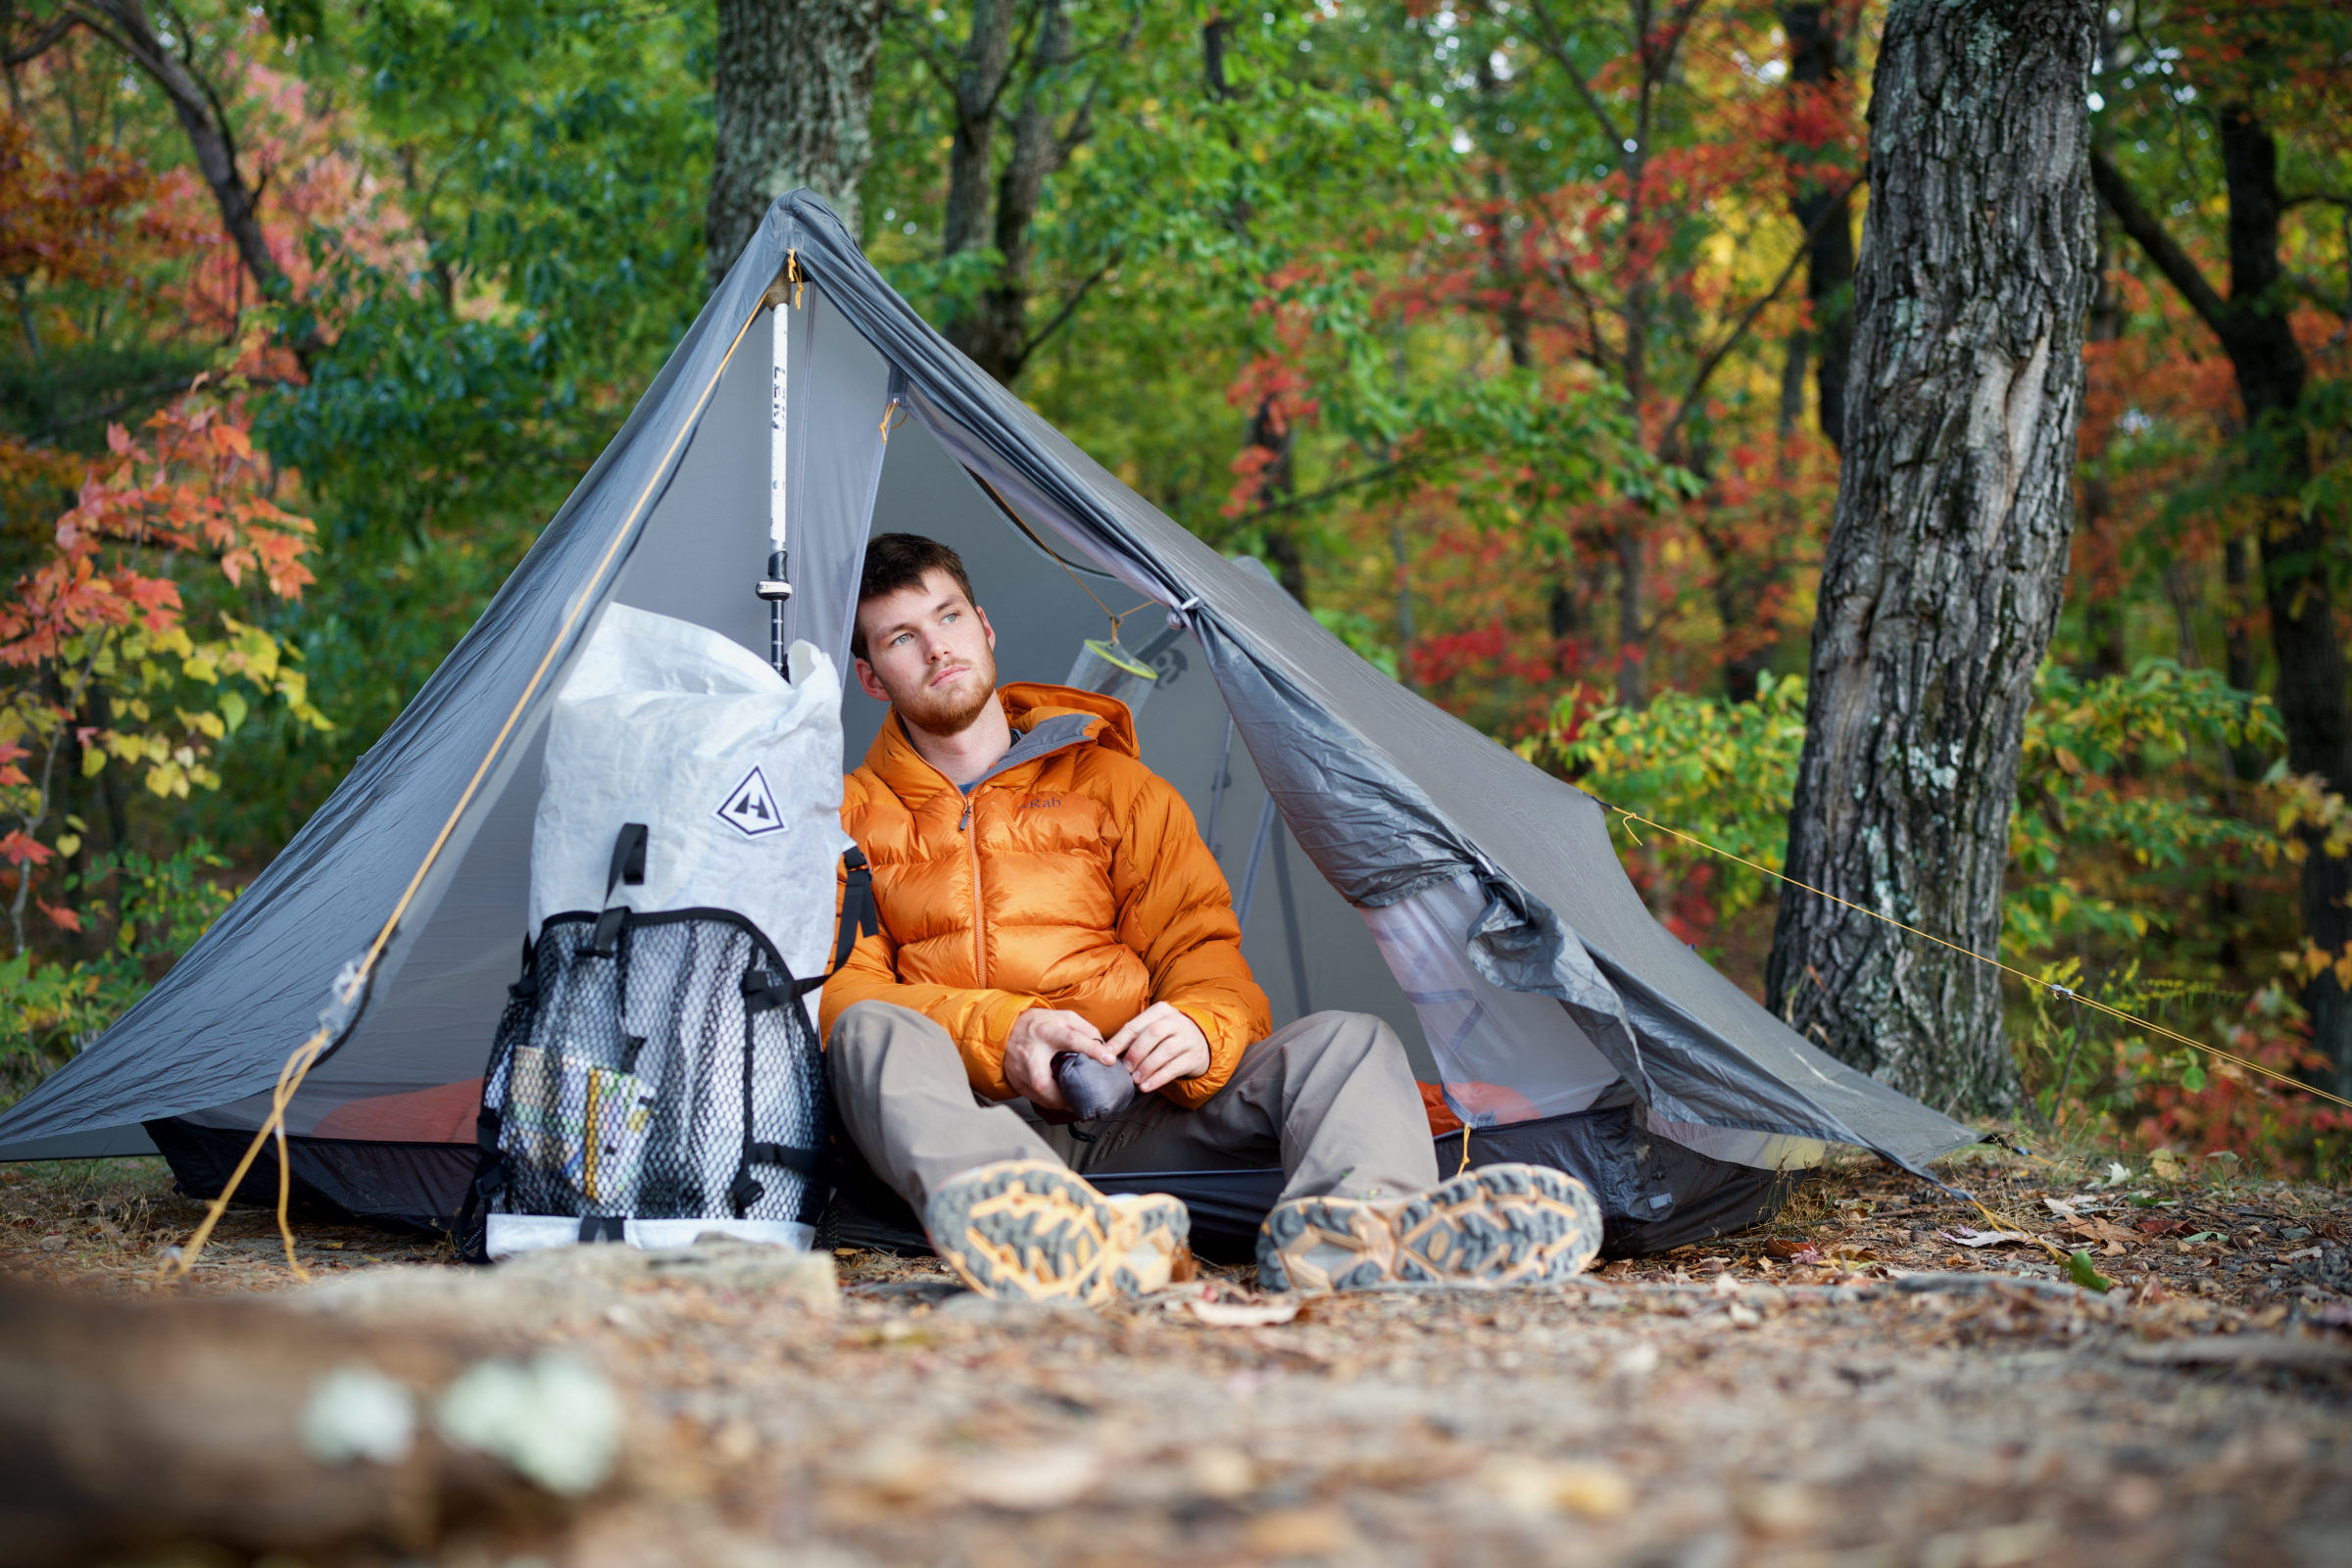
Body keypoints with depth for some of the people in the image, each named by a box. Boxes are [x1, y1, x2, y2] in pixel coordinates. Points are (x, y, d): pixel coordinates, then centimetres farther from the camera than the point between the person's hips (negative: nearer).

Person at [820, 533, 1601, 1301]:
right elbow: (837, 989, 3)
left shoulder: (1116, 788, 21)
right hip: (975, 1116, -2)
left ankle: (1349, 1221, -61)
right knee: (872, 1032, -35)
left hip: (1135, 1116, 2)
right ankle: (1005, 1212, -68)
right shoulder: (852, 819, 17)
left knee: (1348, 1039, -23)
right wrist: (997, 1033, -16)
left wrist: (1201, 1025, -15)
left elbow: (1203, 953, 12)